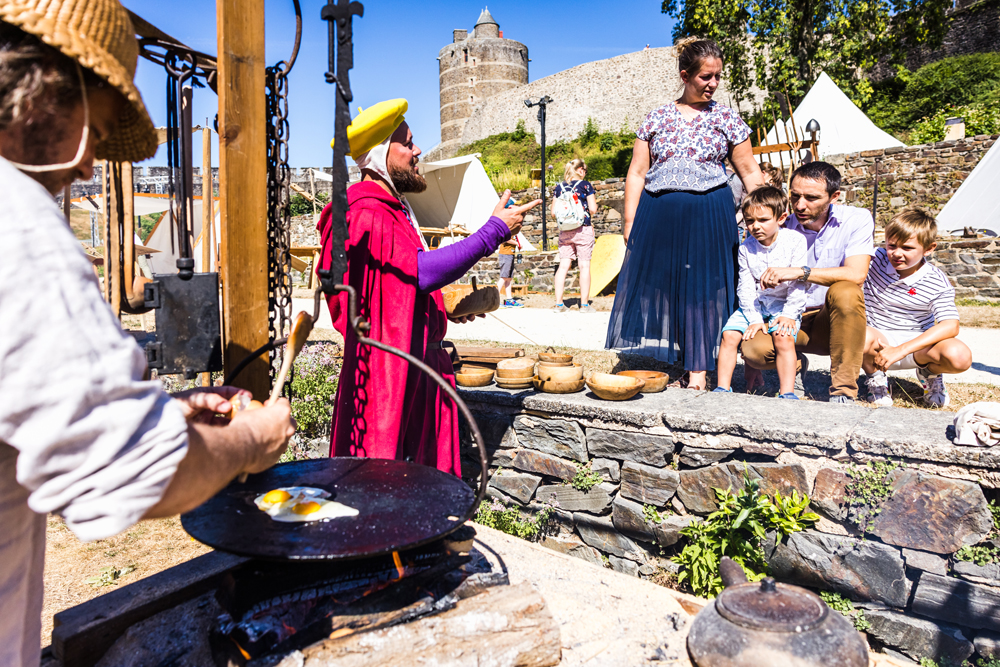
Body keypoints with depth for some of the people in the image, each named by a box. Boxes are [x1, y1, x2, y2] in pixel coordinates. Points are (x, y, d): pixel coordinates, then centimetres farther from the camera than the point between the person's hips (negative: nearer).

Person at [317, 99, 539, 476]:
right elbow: (422, 270, -27)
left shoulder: (394, 209, 19)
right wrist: (494, 231, -21)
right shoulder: (366, 213, -15)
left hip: (414, 363, 10)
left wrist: (447, 307, 14)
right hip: (387, 365, -10)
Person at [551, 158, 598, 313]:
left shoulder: (559, 187, 8)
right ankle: (584, 304, 3)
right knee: (584, 266, 1)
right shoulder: (585, 185, -2)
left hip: (564, 231, 4)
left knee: (563, 265, 4)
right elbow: (593, 209, -6)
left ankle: (558, 303, 3)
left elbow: (553, 213, 7)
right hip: (583, 230, -4)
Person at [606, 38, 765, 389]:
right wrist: (630, 223, 1)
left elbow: (749, 172, 9)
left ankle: (698, 370, 8)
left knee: (703, 289, -1)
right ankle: (665, 366, 14)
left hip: (709, 217, -1)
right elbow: (636, 173, 8)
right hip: (657, 217, 1)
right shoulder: (656, 118, 10)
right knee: (658, 287, 2)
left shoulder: (727, 118, 10)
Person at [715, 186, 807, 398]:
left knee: (783, 337, -28)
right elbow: (746, 287, -2)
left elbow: (798, 282, -8)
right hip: (754, 305, 3)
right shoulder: (746, 248, 0)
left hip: (784, 304, -3)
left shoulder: (795, 241, -7)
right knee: (729, 334, -16)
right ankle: (723, 388, -8)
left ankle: (787, 393, -23)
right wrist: (755, 319, -12)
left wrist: (789, 314, -15)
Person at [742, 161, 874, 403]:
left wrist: (800, 272, -32)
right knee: (753, 349, -30)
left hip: (832, 320, -1)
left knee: (845, 292, -36)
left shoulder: (856, 219, -6)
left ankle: (843, 390, -23)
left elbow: (856, 274, -23)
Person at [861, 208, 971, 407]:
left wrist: (901, 350, -30)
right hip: (879, 340, -1)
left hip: (916, 344, 1)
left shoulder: (938, 283, -9)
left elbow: (950, 326, -19)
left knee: (960, 357, -30)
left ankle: (929, 373, 12)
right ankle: (875, 375, -1)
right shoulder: (876, 259, -7)